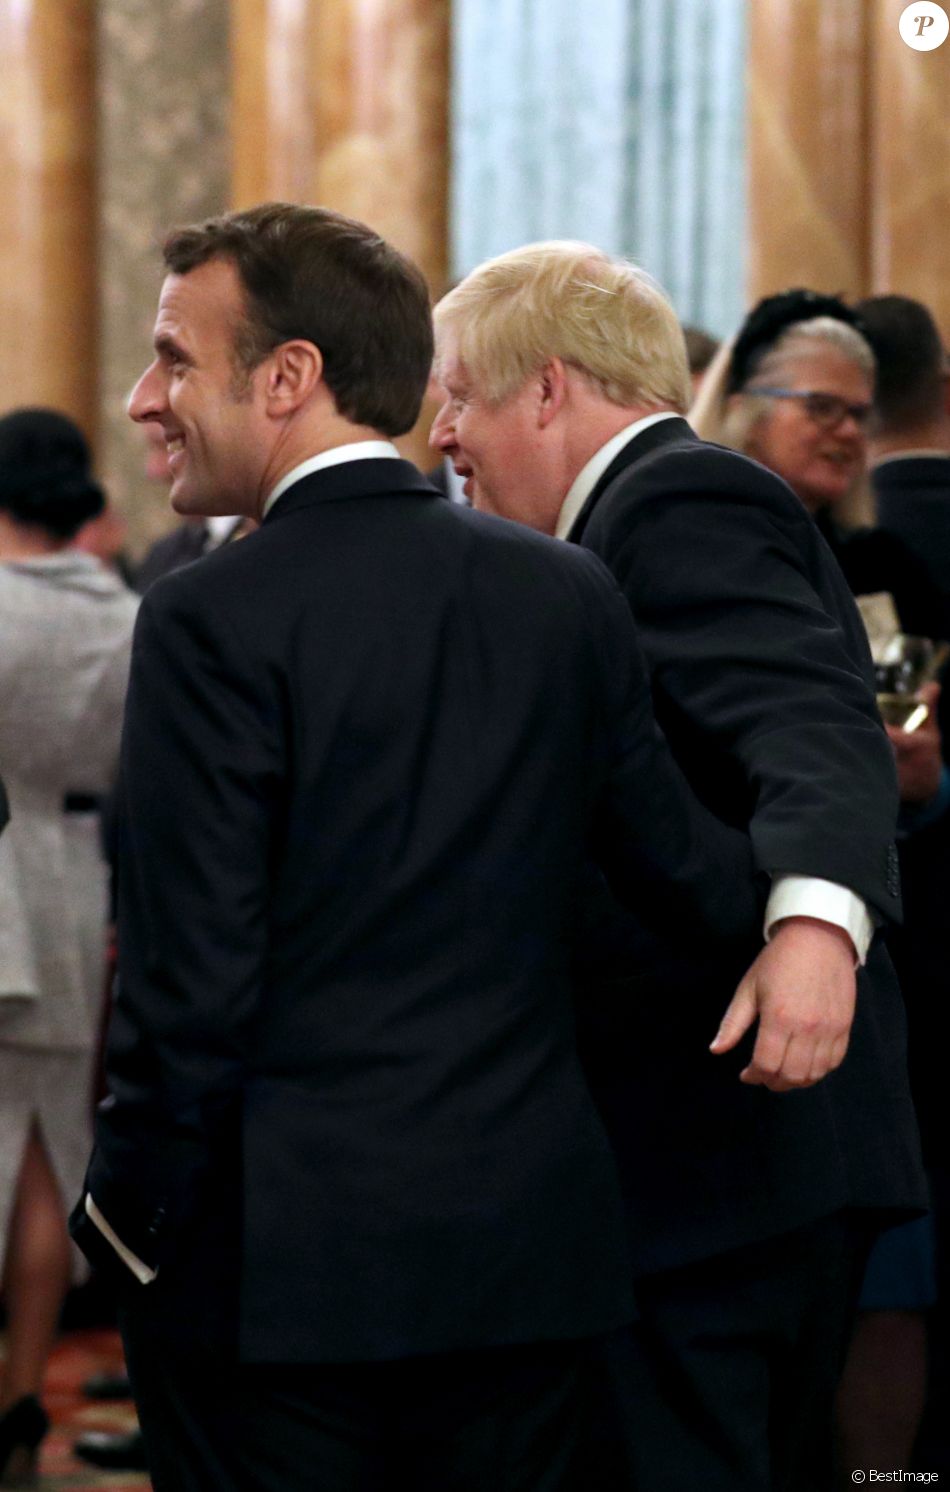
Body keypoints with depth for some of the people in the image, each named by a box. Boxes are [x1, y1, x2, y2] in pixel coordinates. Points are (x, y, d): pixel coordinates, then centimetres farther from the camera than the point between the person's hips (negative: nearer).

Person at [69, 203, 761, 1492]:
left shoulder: (213, 621, -11)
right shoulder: (568, 593, 5)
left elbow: (191, 986, -13)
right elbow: (698, 882, 7)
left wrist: (128, 1225, -2)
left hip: (276, 1264, -5)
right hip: (530, 1246, 5)